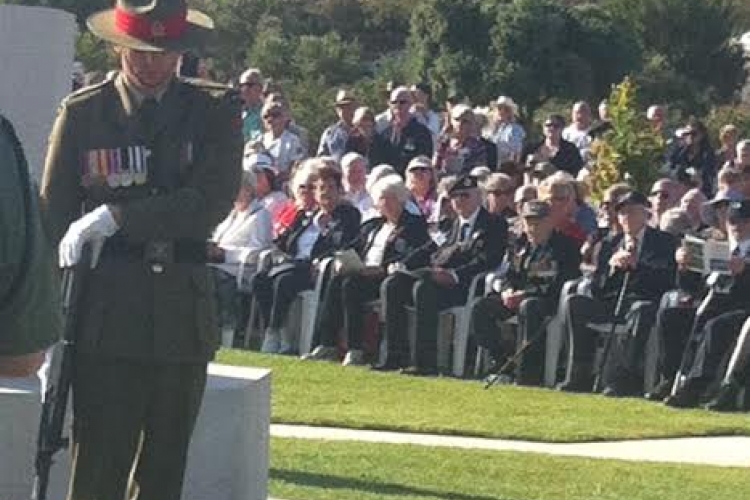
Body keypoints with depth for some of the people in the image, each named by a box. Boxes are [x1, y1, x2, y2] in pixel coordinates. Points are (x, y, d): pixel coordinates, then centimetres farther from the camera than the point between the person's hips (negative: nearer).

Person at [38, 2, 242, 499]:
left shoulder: (216, 109, 6)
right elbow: (53, 222, 4)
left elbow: (214, 200, -8)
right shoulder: (82, 113, 4)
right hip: (106, 314, -2)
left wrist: (115, 217, -15)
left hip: (184, 312, 2)